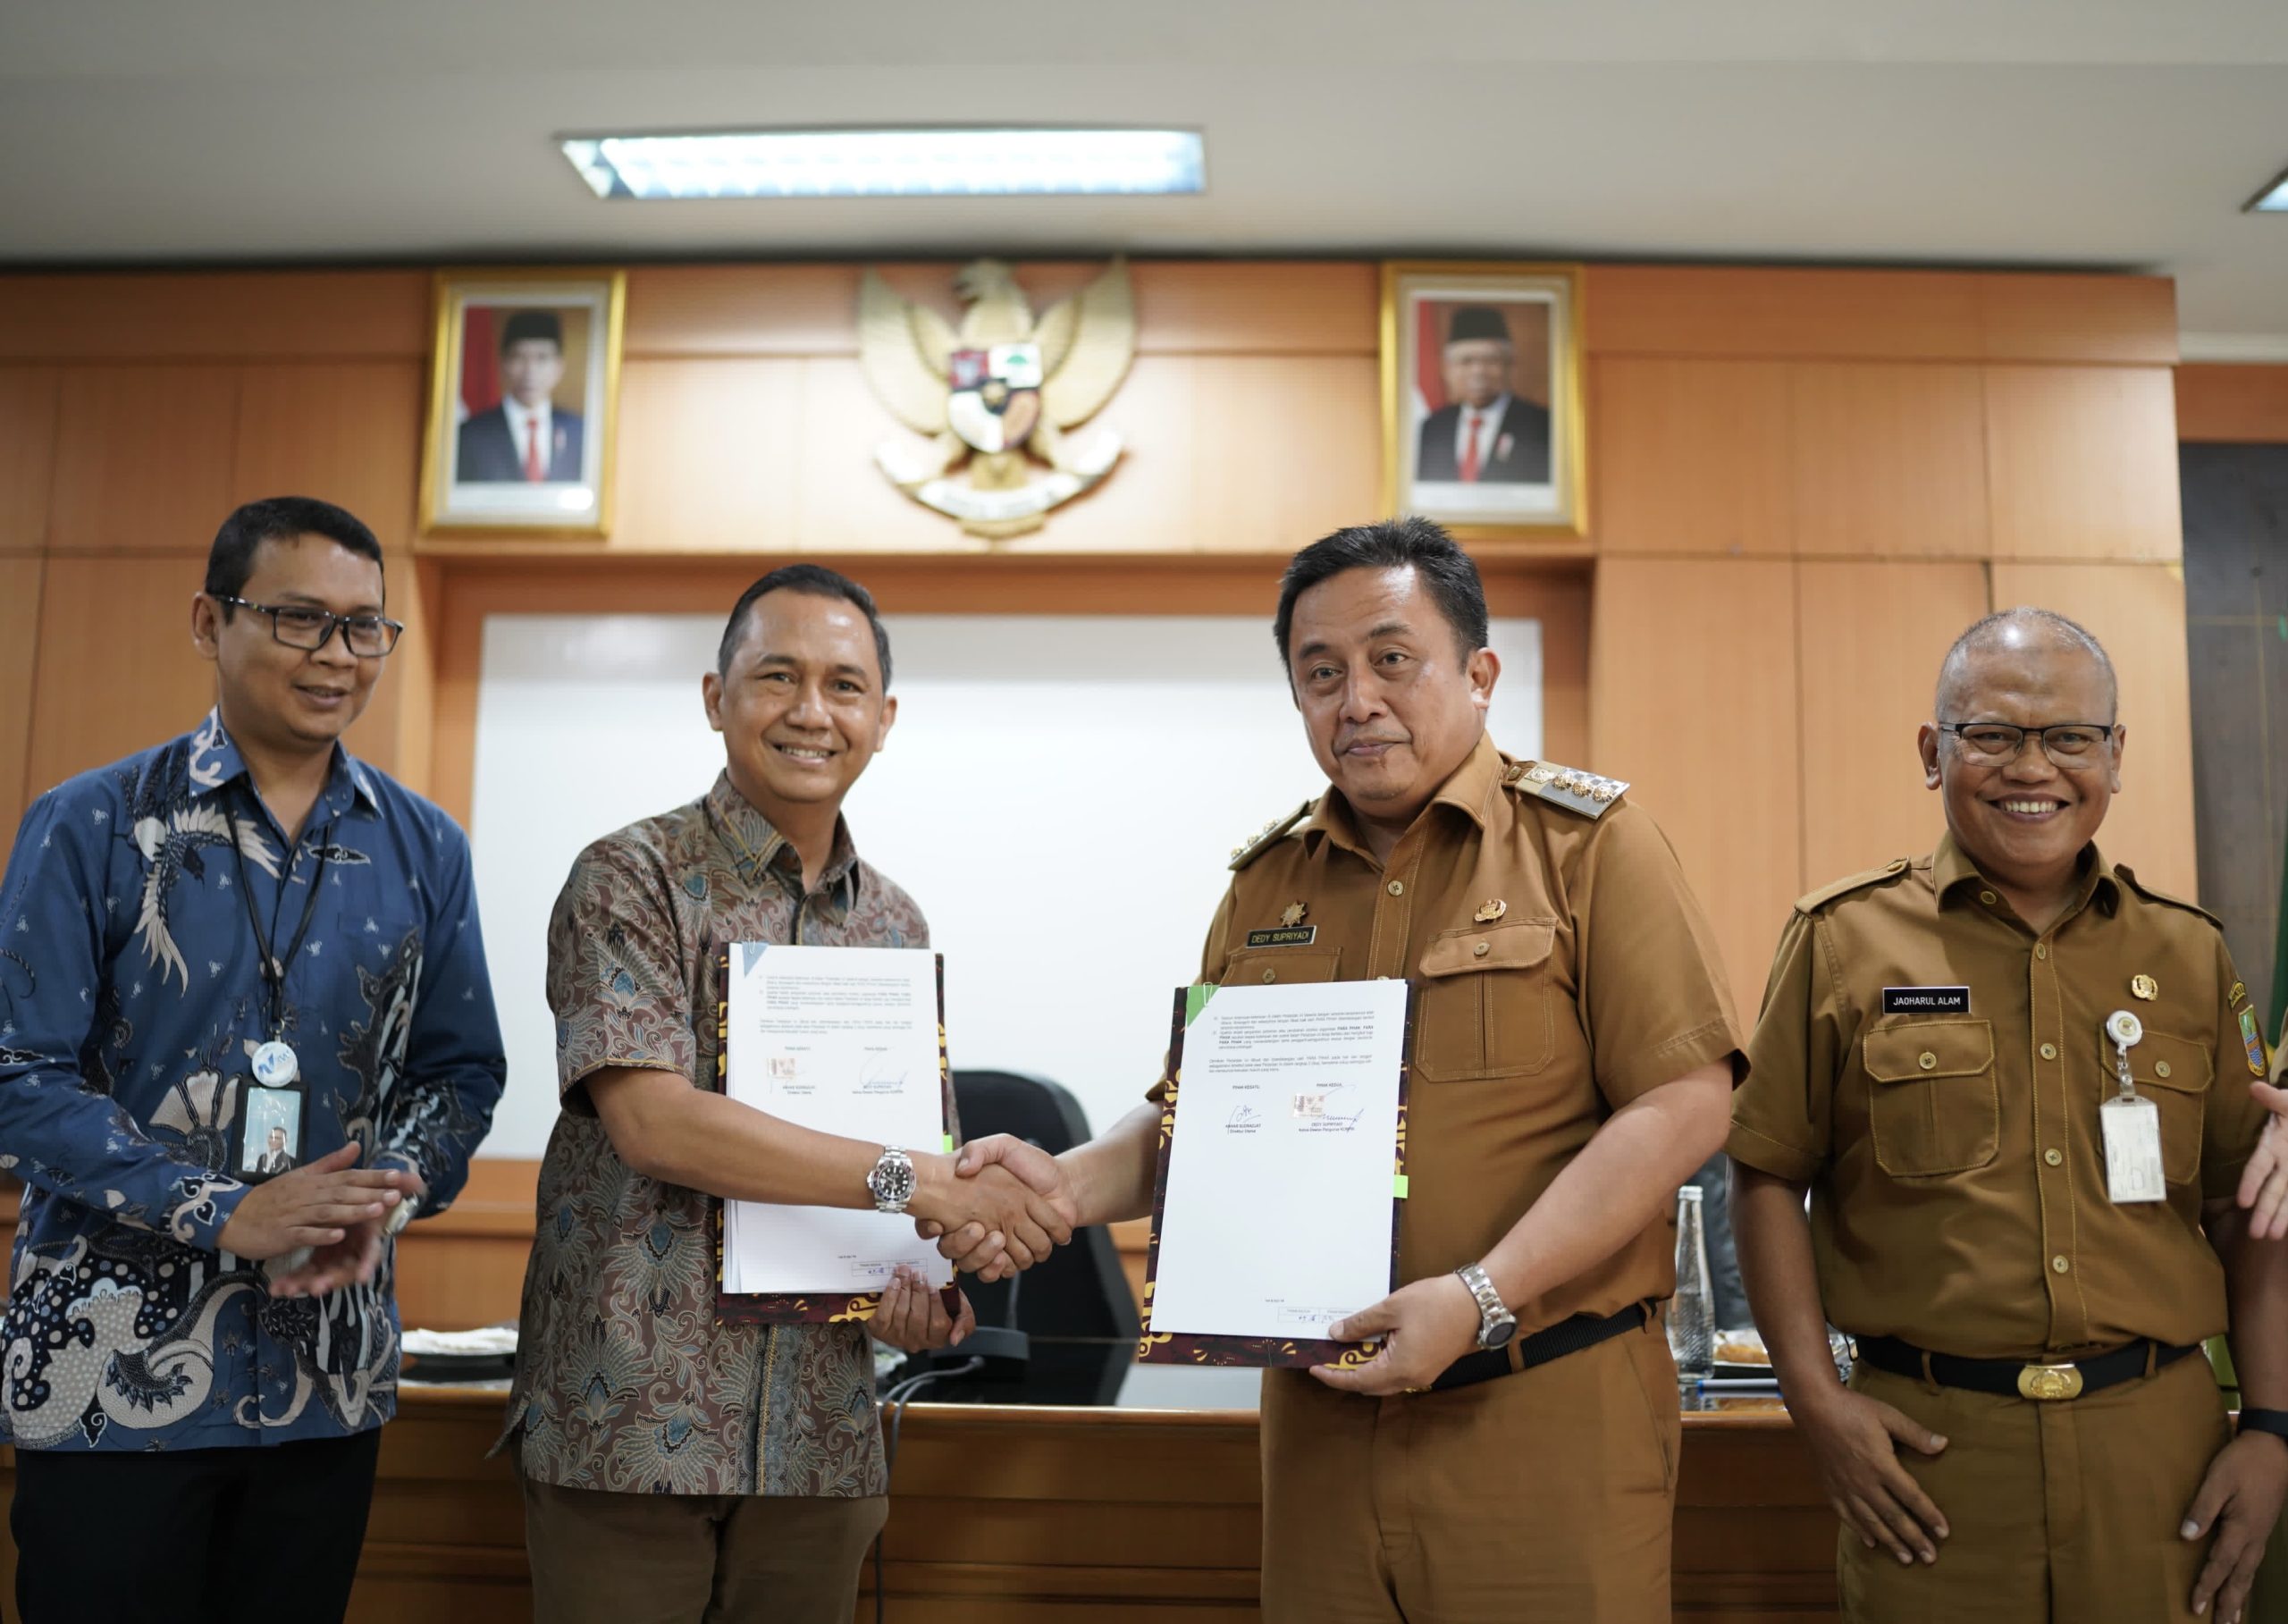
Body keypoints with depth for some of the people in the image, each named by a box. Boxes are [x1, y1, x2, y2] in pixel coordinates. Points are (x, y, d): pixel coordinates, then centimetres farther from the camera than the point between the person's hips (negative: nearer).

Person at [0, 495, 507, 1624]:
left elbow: (462, 1071, 8)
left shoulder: (423, 850, 6)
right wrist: (228, 1217, -17)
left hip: (332, 1382, 3)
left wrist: (384, 1197, -11)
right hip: (111, 1368, -3)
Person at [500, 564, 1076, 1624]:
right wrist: (913, 1182, -21)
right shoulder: (633, 880, -6)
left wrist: (932, 1281, -5)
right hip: (631, 1421, -4)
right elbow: (652, 1120, -19)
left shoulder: (895, 926, 10)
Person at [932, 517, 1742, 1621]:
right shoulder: (1266, 883, 10)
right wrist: (1071, 1182, -5)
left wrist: (1480, 1299, -19)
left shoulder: (1585, 842, -4)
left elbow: (1681, 1106, -11)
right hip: (1322, 1422, 4)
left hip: (1545, 1409, -4)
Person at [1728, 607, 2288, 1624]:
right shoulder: (1842, 941, -2)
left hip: (2160, 1447, 3)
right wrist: (1815, 1397, -8)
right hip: (1928, 1452, -2)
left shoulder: (2190, 956, 8)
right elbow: (1768, 1177, -1)